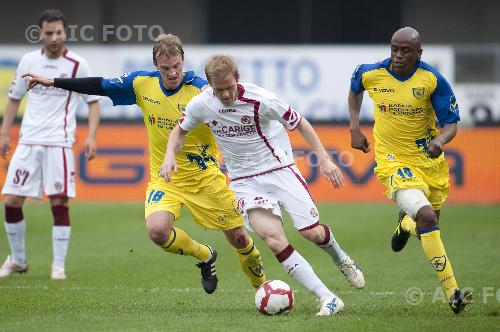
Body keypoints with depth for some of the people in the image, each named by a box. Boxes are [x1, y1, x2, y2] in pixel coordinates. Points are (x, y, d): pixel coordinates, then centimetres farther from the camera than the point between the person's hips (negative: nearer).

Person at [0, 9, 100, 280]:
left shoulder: (77, 65, -3)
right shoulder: (28, 61, 5)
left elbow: (93, 101, 3)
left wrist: (91, 136, -8)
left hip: (59, 143, -3)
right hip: (28, 141, 3)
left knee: (59, 202, -7)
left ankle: (59, 266, 2)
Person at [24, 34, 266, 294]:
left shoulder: (201, 90, -18)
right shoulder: (142, 83, -6)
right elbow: (100, 86, 7)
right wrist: (52, 82, 10)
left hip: (205, 178, -2)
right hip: (165, 180, 2)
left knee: (238, 238, 3)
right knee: (156, 229, -25)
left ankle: (261, 283, 35)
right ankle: (204, 256, 6)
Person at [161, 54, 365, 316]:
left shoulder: (259, 99, -19)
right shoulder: (200, 104, -10)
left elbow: (299, 123, -7)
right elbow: (181, 130, 11)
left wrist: (324, 159, -12)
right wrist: (170, 155, -10)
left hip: (279, 169, -2)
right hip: (244, 180, 2)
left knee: (312, 232, -5)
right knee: (274, 240, -20)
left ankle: (341, 260, 35)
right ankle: (328, 299, -16)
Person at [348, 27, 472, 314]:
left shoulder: (433, 80, -13)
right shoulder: (371, 74, -8)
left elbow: (452, 123, -10)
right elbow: (355, 89, 18)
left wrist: (440, 140, -32)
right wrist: (355, 128, 9)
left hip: (430, 161, 2)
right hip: (395, 162, -2)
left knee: (428, 225, 17)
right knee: (426, 216, -26)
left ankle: (405, 224, 59)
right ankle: (453, 292, -25)